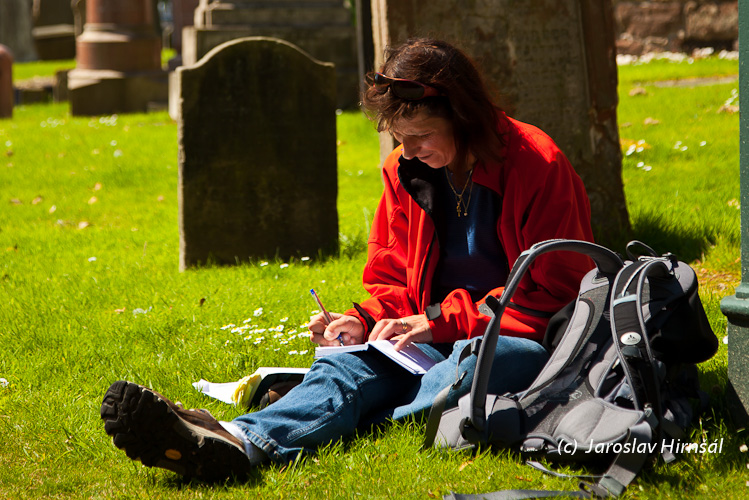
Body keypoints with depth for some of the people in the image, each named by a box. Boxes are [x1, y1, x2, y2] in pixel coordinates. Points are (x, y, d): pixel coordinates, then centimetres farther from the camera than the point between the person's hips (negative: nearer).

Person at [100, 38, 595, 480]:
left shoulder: (537, 165, -9)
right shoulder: (406, 170, 9)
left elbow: (553, 295, -11)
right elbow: (391, 279, 17)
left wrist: (442, 321, -16)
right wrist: (366, 322, -6)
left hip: (523, 343, -4)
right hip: (436, 340, 4)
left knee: (471, 361, -39)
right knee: (349, 365, -25)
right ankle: (240, 440, -55)